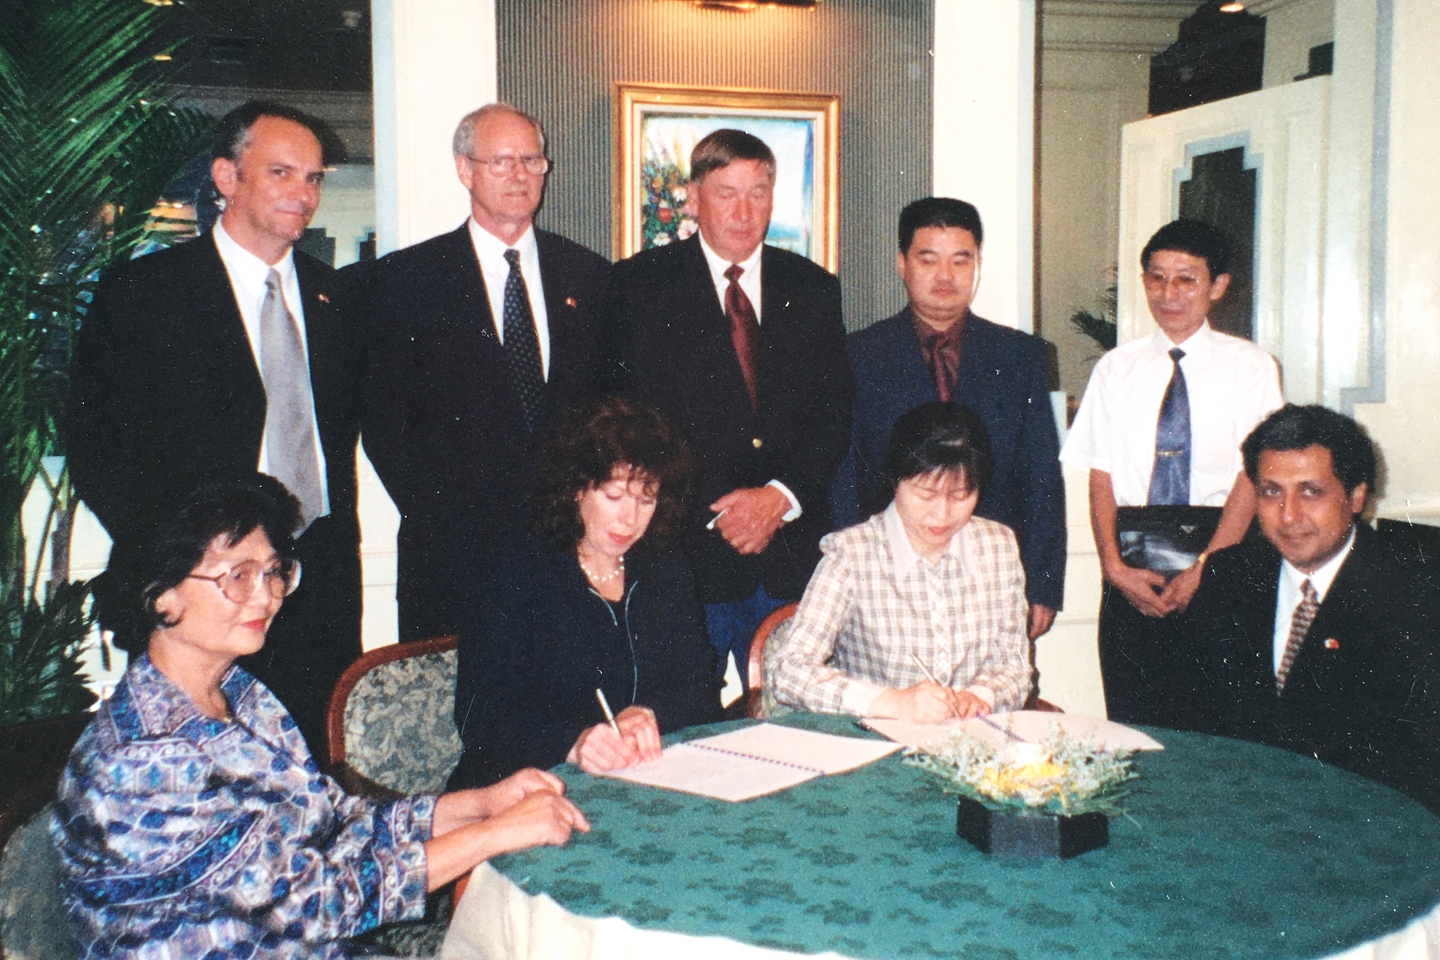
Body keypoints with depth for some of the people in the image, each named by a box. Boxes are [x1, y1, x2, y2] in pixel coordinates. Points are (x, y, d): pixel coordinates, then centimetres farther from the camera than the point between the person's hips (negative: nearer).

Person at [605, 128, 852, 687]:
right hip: (685, 551, -3)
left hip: (791, 557, 3)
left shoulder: (814, 290, 13)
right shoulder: (638, 285, 3)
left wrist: (782, 496, -7)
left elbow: (834, 415, 10)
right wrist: (712, 514, -9)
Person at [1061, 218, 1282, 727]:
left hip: (1215, 563, -2)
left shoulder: (1250, 367, 2)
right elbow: (1101, 477, 4)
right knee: (1128, 719, 4)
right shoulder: (1116, 369, 9)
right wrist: (1115, 567, -8)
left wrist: (1203, 569, -13)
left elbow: (1251, 479, -4)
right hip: (1132, 565, 2)